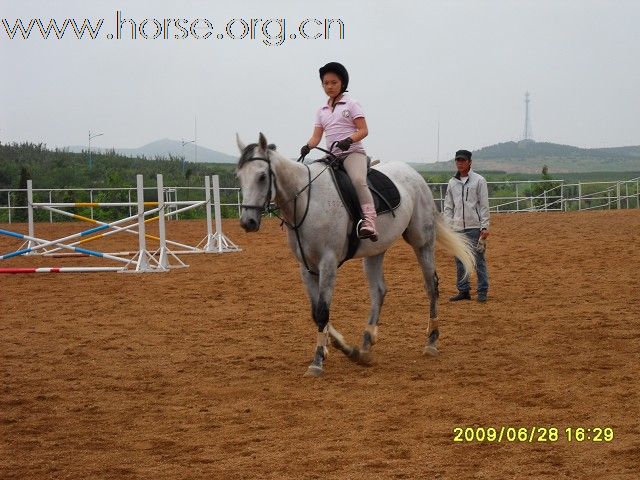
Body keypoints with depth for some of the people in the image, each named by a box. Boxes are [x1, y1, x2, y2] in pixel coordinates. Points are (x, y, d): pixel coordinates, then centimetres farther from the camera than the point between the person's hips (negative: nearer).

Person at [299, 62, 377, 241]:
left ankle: (369, 222, -46)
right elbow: (316, 136, 12)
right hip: (331, 156, 7)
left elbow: (363, 130, -4)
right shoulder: (322, 111, 18)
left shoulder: (351, 105, 3)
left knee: (358, 180, -33)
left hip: (352, 152, -7)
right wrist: (307, 147, -11)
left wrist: (349, 140, -23)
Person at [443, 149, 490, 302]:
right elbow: (448, 207, 13)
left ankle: (482, 291, 2)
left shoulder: (479, 180, -1)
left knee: (479, 259, -3)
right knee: (460, 261, 7)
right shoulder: (452, 183, 11)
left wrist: (485, 227, -9)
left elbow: (484, 205, -3)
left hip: (475, 227, -5)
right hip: (457, 227, 5)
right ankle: (463, 291, 15)